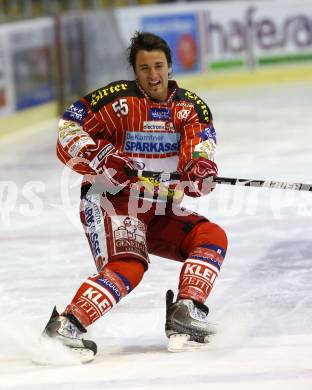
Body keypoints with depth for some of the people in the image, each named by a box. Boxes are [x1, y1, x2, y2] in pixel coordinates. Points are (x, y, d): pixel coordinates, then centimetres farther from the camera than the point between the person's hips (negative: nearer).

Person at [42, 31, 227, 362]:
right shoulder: (117, 100, -10)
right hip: (109, 201, -6)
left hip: (159, 210, 6)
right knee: (128, 266, -28)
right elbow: (68, 131, -10)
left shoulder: (190, 107, 4)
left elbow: (202, 144, -12)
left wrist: (201, 168, -35)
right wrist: (101, 158, -26)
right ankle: (66, 326, -33)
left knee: (212, 236, -10)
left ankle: (186, 312, -16)